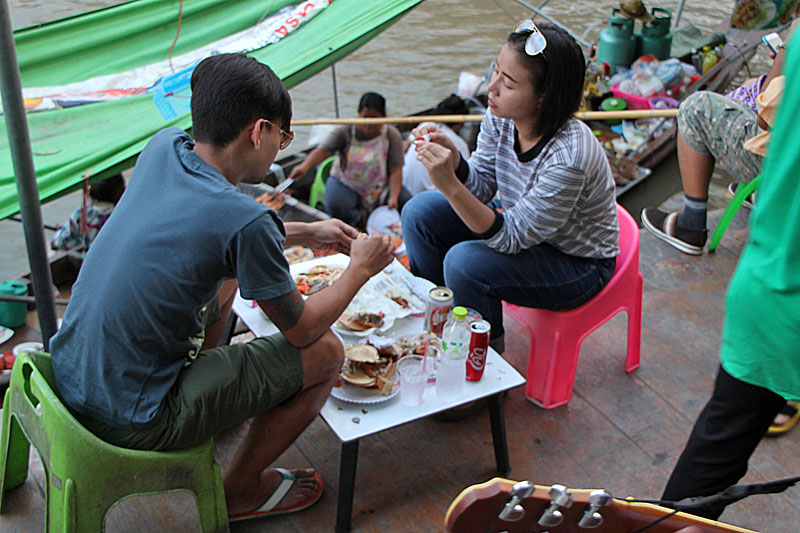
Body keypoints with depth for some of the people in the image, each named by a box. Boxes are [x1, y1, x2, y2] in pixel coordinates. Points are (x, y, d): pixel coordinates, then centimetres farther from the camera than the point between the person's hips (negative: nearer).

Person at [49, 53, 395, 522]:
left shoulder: (164, 148, -3)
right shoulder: (246, 220, -24)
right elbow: (302, 328, -9)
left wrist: (304, 234, 20)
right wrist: (361, 268, 7)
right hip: (130, 422, -8)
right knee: (326, 353, 2)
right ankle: (241, 490, 21)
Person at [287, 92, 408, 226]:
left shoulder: (392, 135, -9)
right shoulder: (346, 131, -12)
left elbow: (396, 171, -13)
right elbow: (322, 151, -22)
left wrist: (393, 197, -27)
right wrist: (305, 166, -42)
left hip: (381, 186, 1)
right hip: (346, 184, -1)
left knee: (407, 201, -23)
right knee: (335, 206, -32)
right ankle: (359, 218, -4)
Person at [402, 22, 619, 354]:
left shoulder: (568, 157, -36)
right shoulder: (500, 118, -15)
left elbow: (512, 237, -33)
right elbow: (481, 187, -5)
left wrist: (451, 186, -42)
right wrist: (452, 160, -27)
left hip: (577, 263, -7)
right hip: (521, 223, 8)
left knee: (465, 263, -29)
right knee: (419, 212, -2)